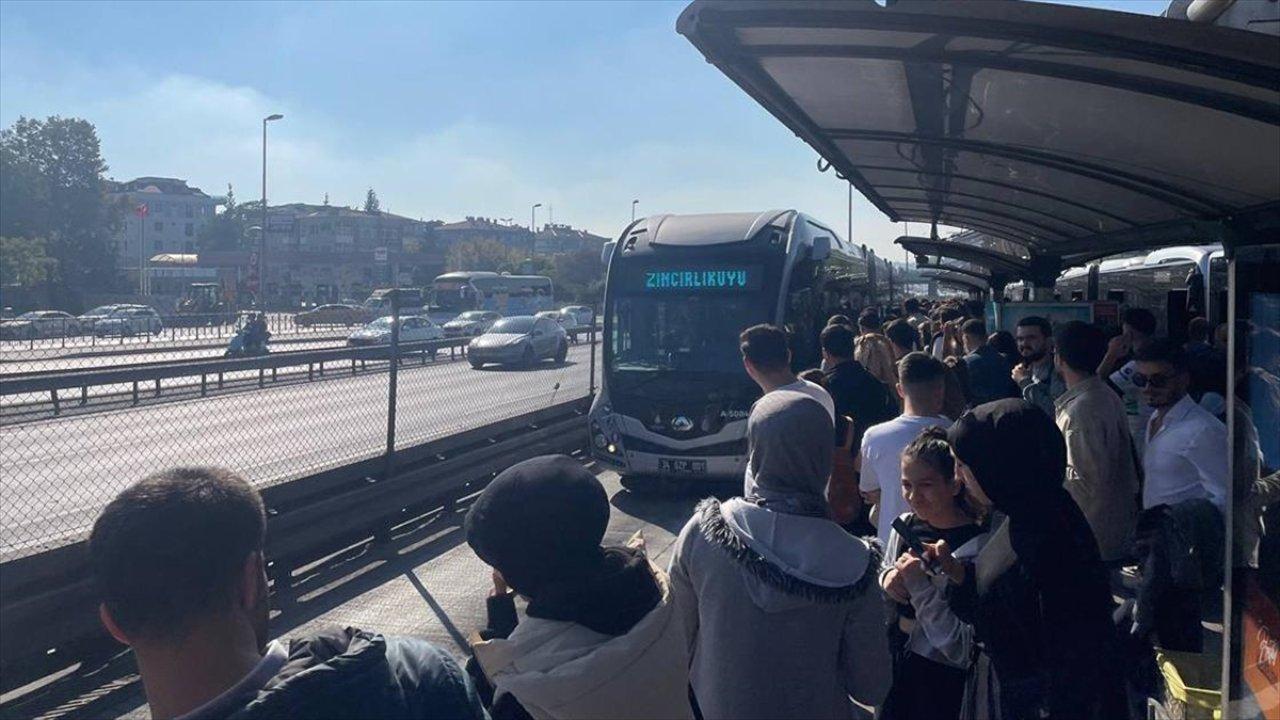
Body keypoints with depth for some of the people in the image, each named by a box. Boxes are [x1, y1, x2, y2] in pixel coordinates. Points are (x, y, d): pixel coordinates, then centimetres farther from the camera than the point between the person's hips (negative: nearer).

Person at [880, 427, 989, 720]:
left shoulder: (977, 547, -20)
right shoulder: (905, 525, -2)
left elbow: (962, 648, -21)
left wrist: (920, 587, -27)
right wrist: (888, 579, -9)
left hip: (943, 684, -5)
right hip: (895, 666, 5)